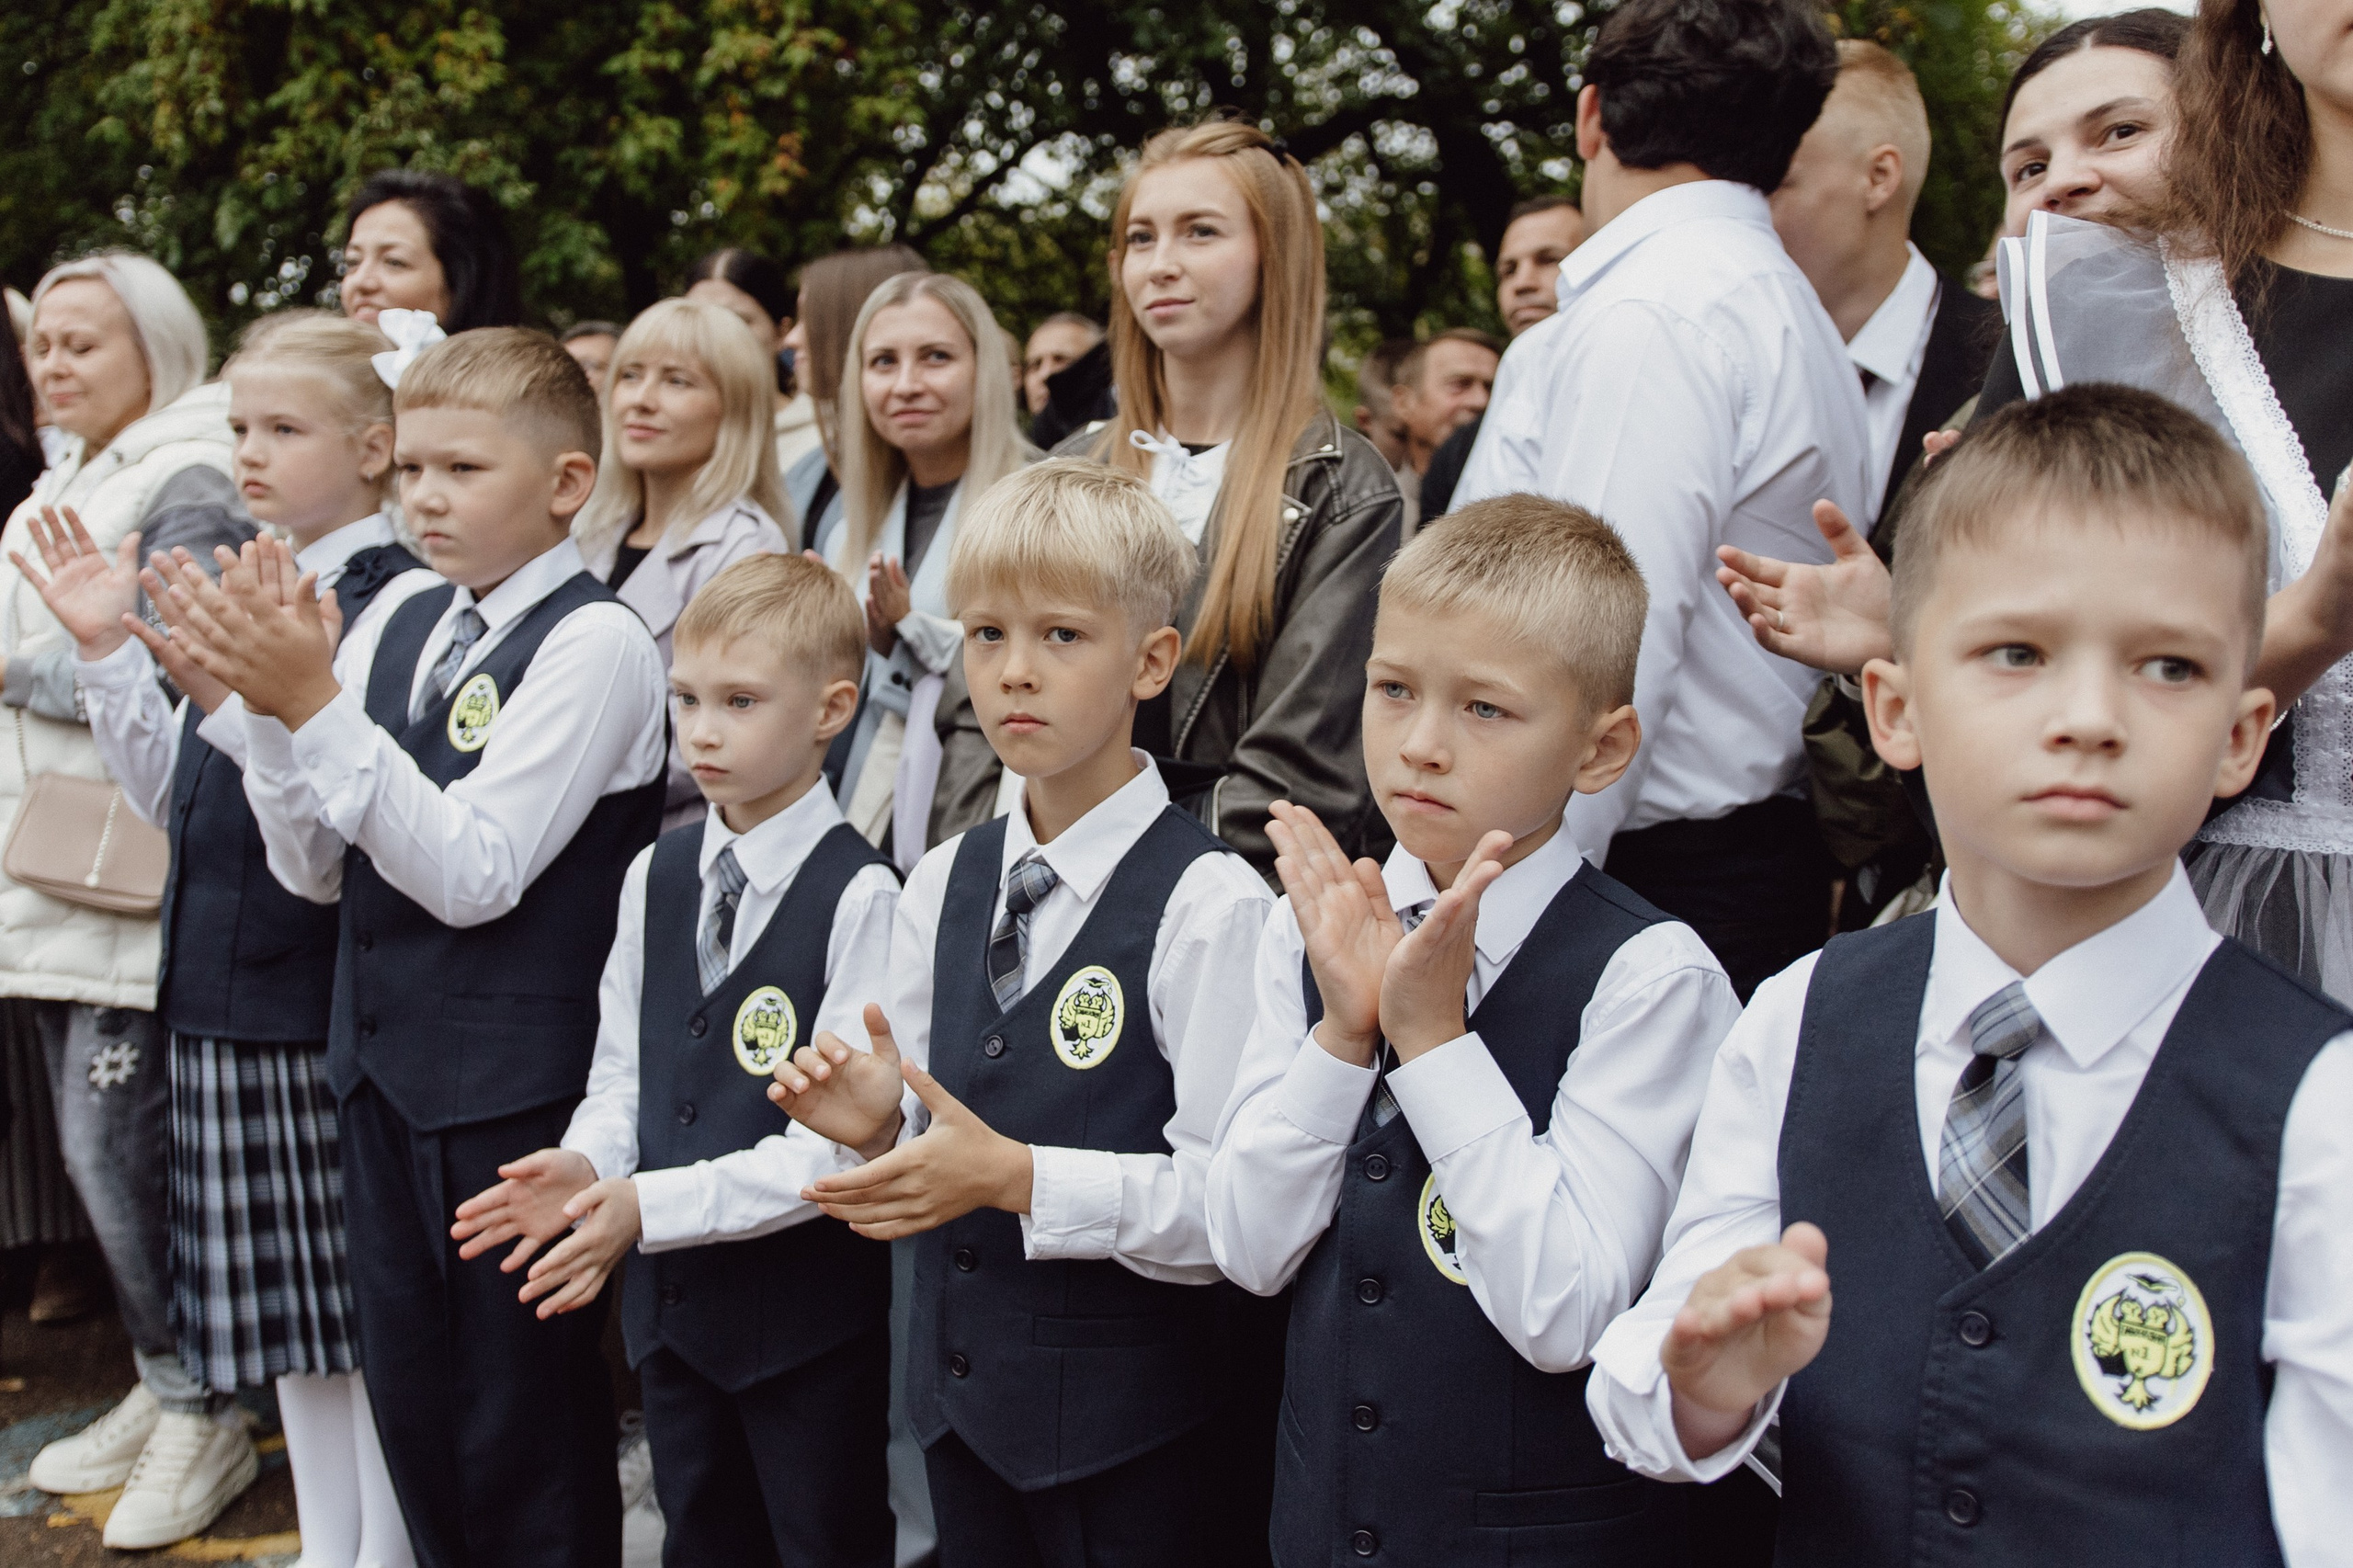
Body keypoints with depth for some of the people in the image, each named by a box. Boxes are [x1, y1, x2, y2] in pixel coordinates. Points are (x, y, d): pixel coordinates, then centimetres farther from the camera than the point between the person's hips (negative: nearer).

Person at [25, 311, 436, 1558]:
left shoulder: (402, 603, -12)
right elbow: (174, 798, 17)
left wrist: (233, 694, -30)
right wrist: (108, 654, 8)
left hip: (337, 995, -8)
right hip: (227, 990, 8)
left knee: (370, 1308, 2)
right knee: (287, 1311, 16)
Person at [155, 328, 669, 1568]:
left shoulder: (593, 642, -14)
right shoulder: (403, 627, 7)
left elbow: (474, 875, -21)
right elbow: (311, 866, 7)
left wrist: (315, 703, -25)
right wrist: (267, 699, -8)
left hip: (514, 1081, -7)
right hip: (385, 1067, 7)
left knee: (523, 1430, 7)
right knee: (410, 1403, 18)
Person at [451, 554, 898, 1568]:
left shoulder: (858, 896, -17)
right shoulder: (656, 876, 5)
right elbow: (624, 1066, 10)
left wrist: (654, 1205, -22)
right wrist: (588, 1164, -11)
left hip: (810, 1304, -6)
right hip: (673, 1294, 6)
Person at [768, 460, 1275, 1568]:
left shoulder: (1210, 903, -16)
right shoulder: (942, 885, 4)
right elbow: (933, 1149, 12)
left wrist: (1017, 1177, -26)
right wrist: (878, 1131, -9)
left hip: (1142, 1433, -6)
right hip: (963, 1396, 6)